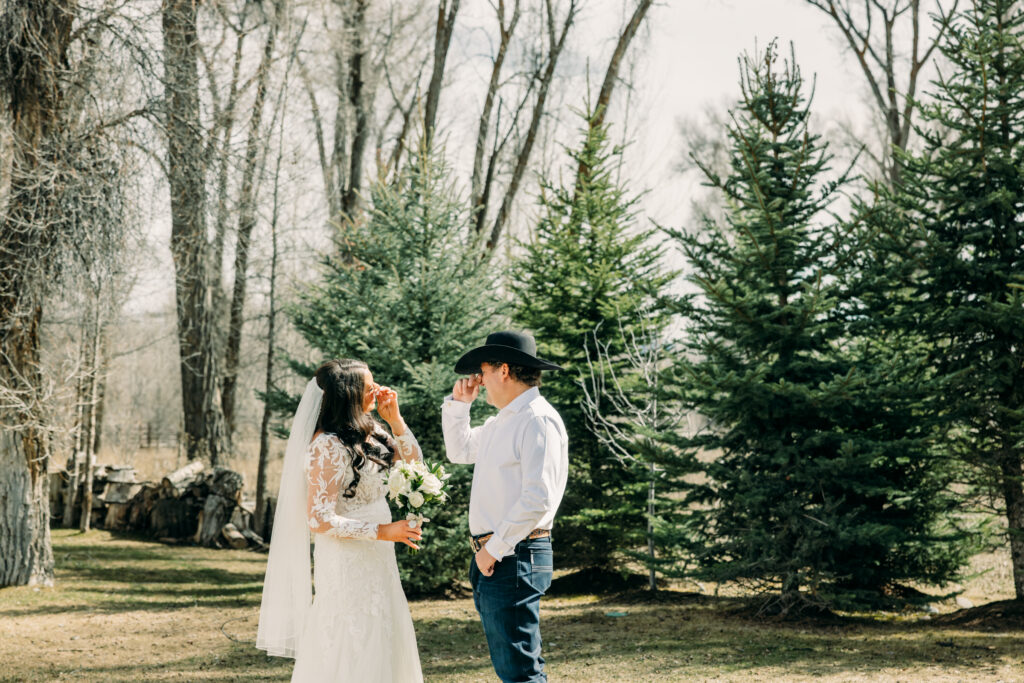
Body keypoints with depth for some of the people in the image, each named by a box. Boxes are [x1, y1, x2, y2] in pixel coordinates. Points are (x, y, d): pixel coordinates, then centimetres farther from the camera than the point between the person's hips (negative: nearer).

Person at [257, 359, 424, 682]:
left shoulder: (367, 432, 5)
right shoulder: (327, 446, -21)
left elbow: (414, 463, 15)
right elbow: (320, 520, -23)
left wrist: (395, 419, 0)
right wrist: (382, 532, -23)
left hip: (375, 564, 9)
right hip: (346, 567, -9)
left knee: (381, 651, 17)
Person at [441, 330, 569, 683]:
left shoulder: (538, 421, -14)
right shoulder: (501, 422, 16)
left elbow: (537, 499, -23)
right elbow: (460, 450, 35)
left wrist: (494, 549, -18)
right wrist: (458, 403, 20)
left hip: (514, 558, -10)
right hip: (492, 558, 10)